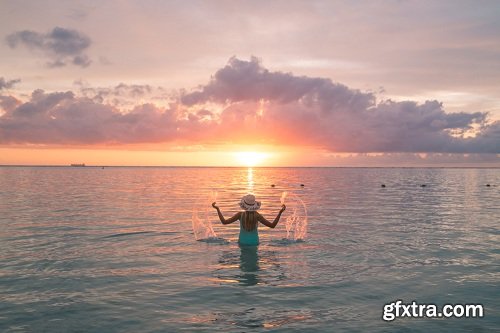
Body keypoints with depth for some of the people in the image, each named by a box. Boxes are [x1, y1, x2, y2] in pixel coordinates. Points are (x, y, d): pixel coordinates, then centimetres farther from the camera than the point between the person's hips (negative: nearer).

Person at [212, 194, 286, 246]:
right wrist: (280, 212, -10)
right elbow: (272, 225, -12)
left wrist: (217, 209, -3)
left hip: (242, 242, 0)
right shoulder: (257, 215, -16)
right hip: (254, 242, 0)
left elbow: (224, 222, -11)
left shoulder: (240, 215, -15)